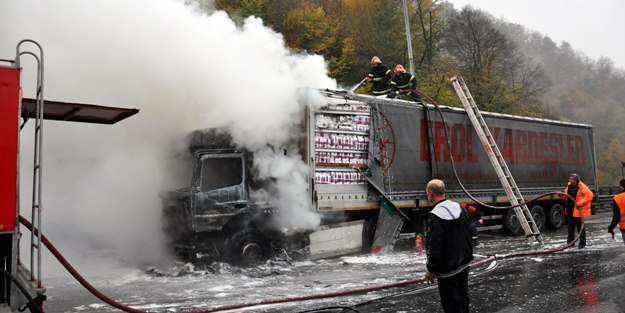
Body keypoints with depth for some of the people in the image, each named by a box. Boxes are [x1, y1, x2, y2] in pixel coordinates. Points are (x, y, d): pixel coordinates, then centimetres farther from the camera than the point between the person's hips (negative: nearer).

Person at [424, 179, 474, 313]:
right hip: (464, 265, 8)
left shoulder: (435, 216, -21)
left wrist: (431, 269, -12)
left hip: (448, 269, -8)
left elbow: (435, 247, -22)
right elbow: (468, 235, 13)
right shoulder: (459, 208, 4)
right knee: (463, 298, 19)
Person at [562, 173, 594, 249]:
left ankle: (582, 243, 13)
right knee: (570, 227, 13)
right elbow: (566, 196, 23)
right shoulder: (569, 186, 10)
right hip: (569, 210, 7)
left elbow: (589, 195, -18)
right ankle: (570, 242, 23)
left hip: (578, 211, -7)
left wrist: (580, 203, -23)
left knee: (580, 227, 2)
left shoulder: (582, 187, -13)